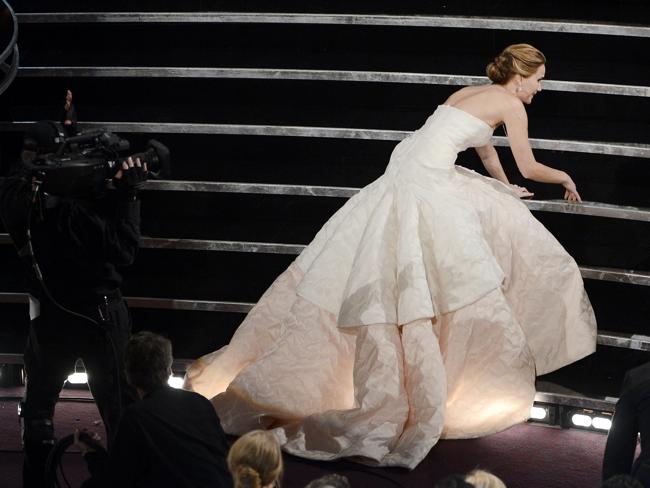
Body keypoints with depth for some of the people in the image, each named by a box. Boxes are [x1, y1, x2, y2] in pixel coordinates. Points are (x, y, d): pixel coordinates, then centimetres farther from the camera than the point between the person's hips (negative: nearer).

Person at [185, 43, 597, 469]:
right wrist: (564, 177, 28)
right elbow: (530, 168, 8)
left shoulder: (471, 94, 24)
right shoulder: (510, 104, 0)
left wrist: (506, 187, 58)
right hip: (423, 186, -9)